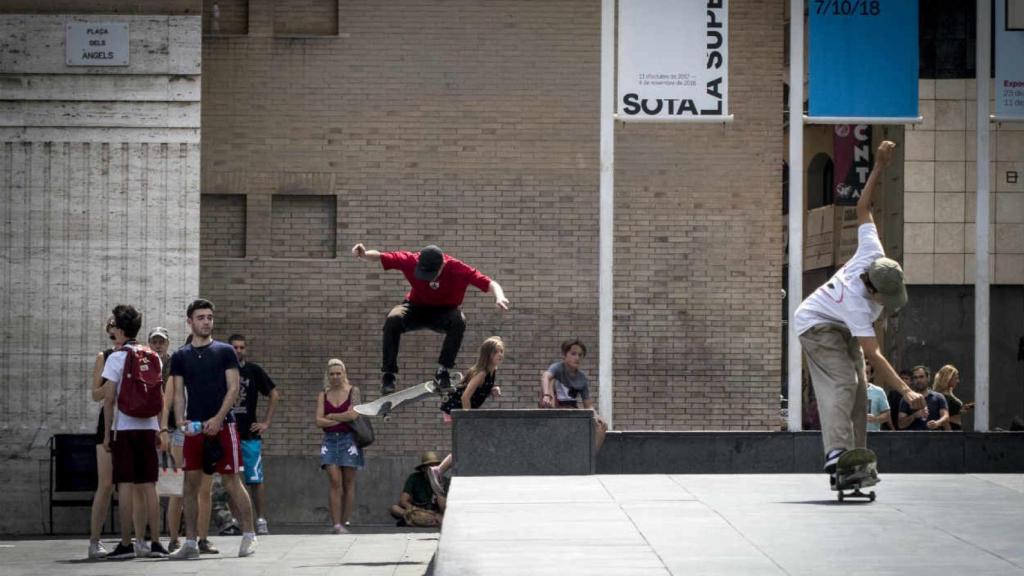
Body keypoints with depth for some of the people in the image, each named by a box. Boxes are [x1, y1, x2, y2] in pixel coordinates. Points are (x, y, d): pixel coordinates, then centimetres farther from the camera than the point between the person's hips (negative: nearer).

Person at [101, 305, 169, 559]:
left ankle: (127, 544, -4)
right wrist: (160, 429, 18)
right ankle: (154, 543, 5)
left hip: (124, 427, -5)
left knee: (126, 486, -3)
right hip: (148, 427, 5)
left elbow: (109, 398, -9)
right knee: (148, 486, 7)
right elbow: (159, 397, 12)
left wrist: (107, 433, -4)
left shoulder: (116, 358, -6)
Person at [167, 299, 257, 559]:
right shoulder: (180, 356, 11)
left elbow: (233, 388, -2)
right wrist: (180, 420, -9)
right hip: (194, 428, 3)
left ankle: (249, 535, 6)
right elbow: (179, 393, 8)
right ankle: (190, 543, 7)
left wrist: (218, 418, -13)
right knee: (191, 483, 2)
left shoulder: (225, 352, 3)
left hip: (221, 425, -3)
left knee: (231, 481, -3)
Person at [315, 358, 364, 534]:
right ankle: (337, 524, -13)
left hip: (348, 439, -1)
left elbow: (353, 414, -11)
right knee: (335, 482, -9)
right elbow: (319, 421, -2)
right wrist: (342, 418, -8)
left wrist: (331, 416, -4)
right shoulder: (323, 395, 8)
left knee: (348, 483, 1)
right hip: (330, 440, 1)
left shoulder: (353, 391, 3)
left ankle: (344, 522, 7)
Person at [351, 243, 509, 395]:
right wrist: (364, 254, -43)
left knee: (459, 321, -36)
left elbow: (489, 284, -28)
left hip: (444, 312, -1)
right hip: (417, 308, 1)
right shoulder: (411, 261, -22)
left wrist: (499, 296, -50)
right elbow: (379, 257, -21)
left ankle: (443, 371, -25)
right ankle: (388, 374, -21)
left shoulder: (457, 268, -26)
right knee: (393, 319, -32)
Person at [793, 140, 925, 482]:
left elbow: (863, 208, -15)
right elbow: (874, 355, -42)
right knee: (841, 383, -27)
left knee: (857, 392, 3)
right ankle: (836, 457, -39)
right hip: (816, 325, -9)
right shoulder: (857, 303, -41)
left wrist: (879, 167, -16)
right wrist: (906, 391, -49)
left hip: (842, 330, 9)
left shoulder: (873, 255, -27)